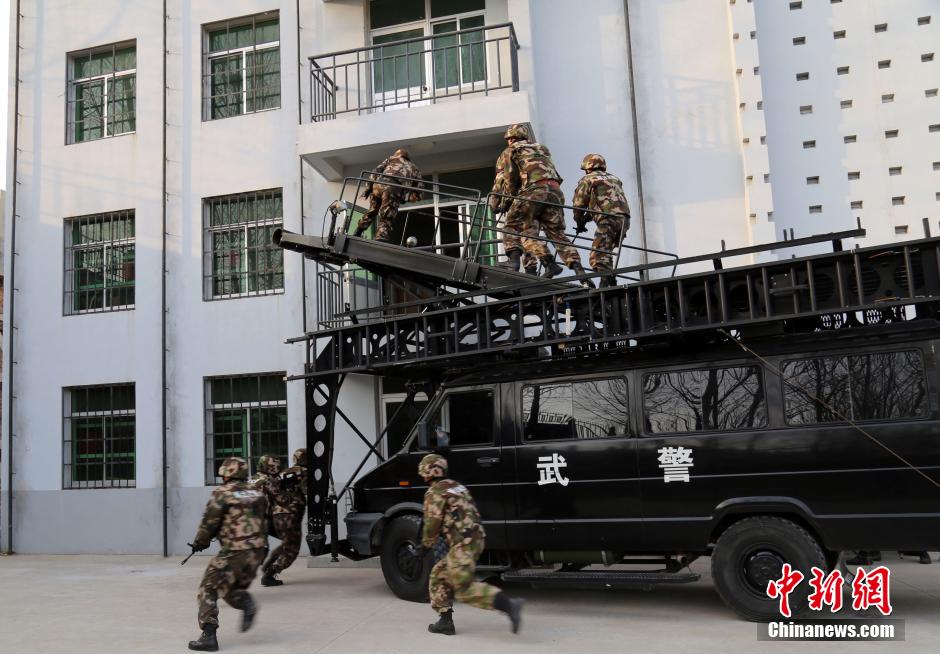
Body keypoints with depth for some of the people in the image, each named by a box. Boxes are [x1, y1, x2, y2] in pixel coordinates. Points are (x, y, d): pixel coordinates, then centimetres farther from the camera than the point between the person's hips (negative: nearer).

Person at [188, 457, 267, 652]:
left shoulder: (222, 493, -7)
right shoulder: (257, 493, 10)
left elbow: (209, 522, -3)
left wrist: (199, 542, 13)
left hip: (234, 552, -6)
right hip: (257, 551, 6)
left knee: (208, 590, 6)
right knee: (233, 586, 26)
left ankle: (208, 636, -2)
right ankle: (246, 603, -4)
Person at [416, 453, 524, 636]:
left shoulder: (434, 492, -6)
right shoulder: (456, 486, 20)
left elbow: (432, 524, -9)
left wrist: (424, 547, 6)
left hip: (462, 544, -10)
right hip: (475, 539, 10)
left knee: (464, 589, -8)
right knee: (439, 576, 18)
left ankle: (508, 604, -19)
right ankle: (445, 622, 18)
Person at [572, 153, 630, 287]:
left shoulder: (588, 179, 11)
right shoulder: (614, 179, 30)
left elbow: (578, 204, 10)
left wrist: (580, 224, 24)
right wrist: (587, 218, 32)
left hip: (609, 219, -7)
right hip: (625, 219, 7)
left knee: (598, 255, -10)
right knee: (606, 252, 18)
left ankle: (606, 280, -27)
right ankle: (610, 279, 13)